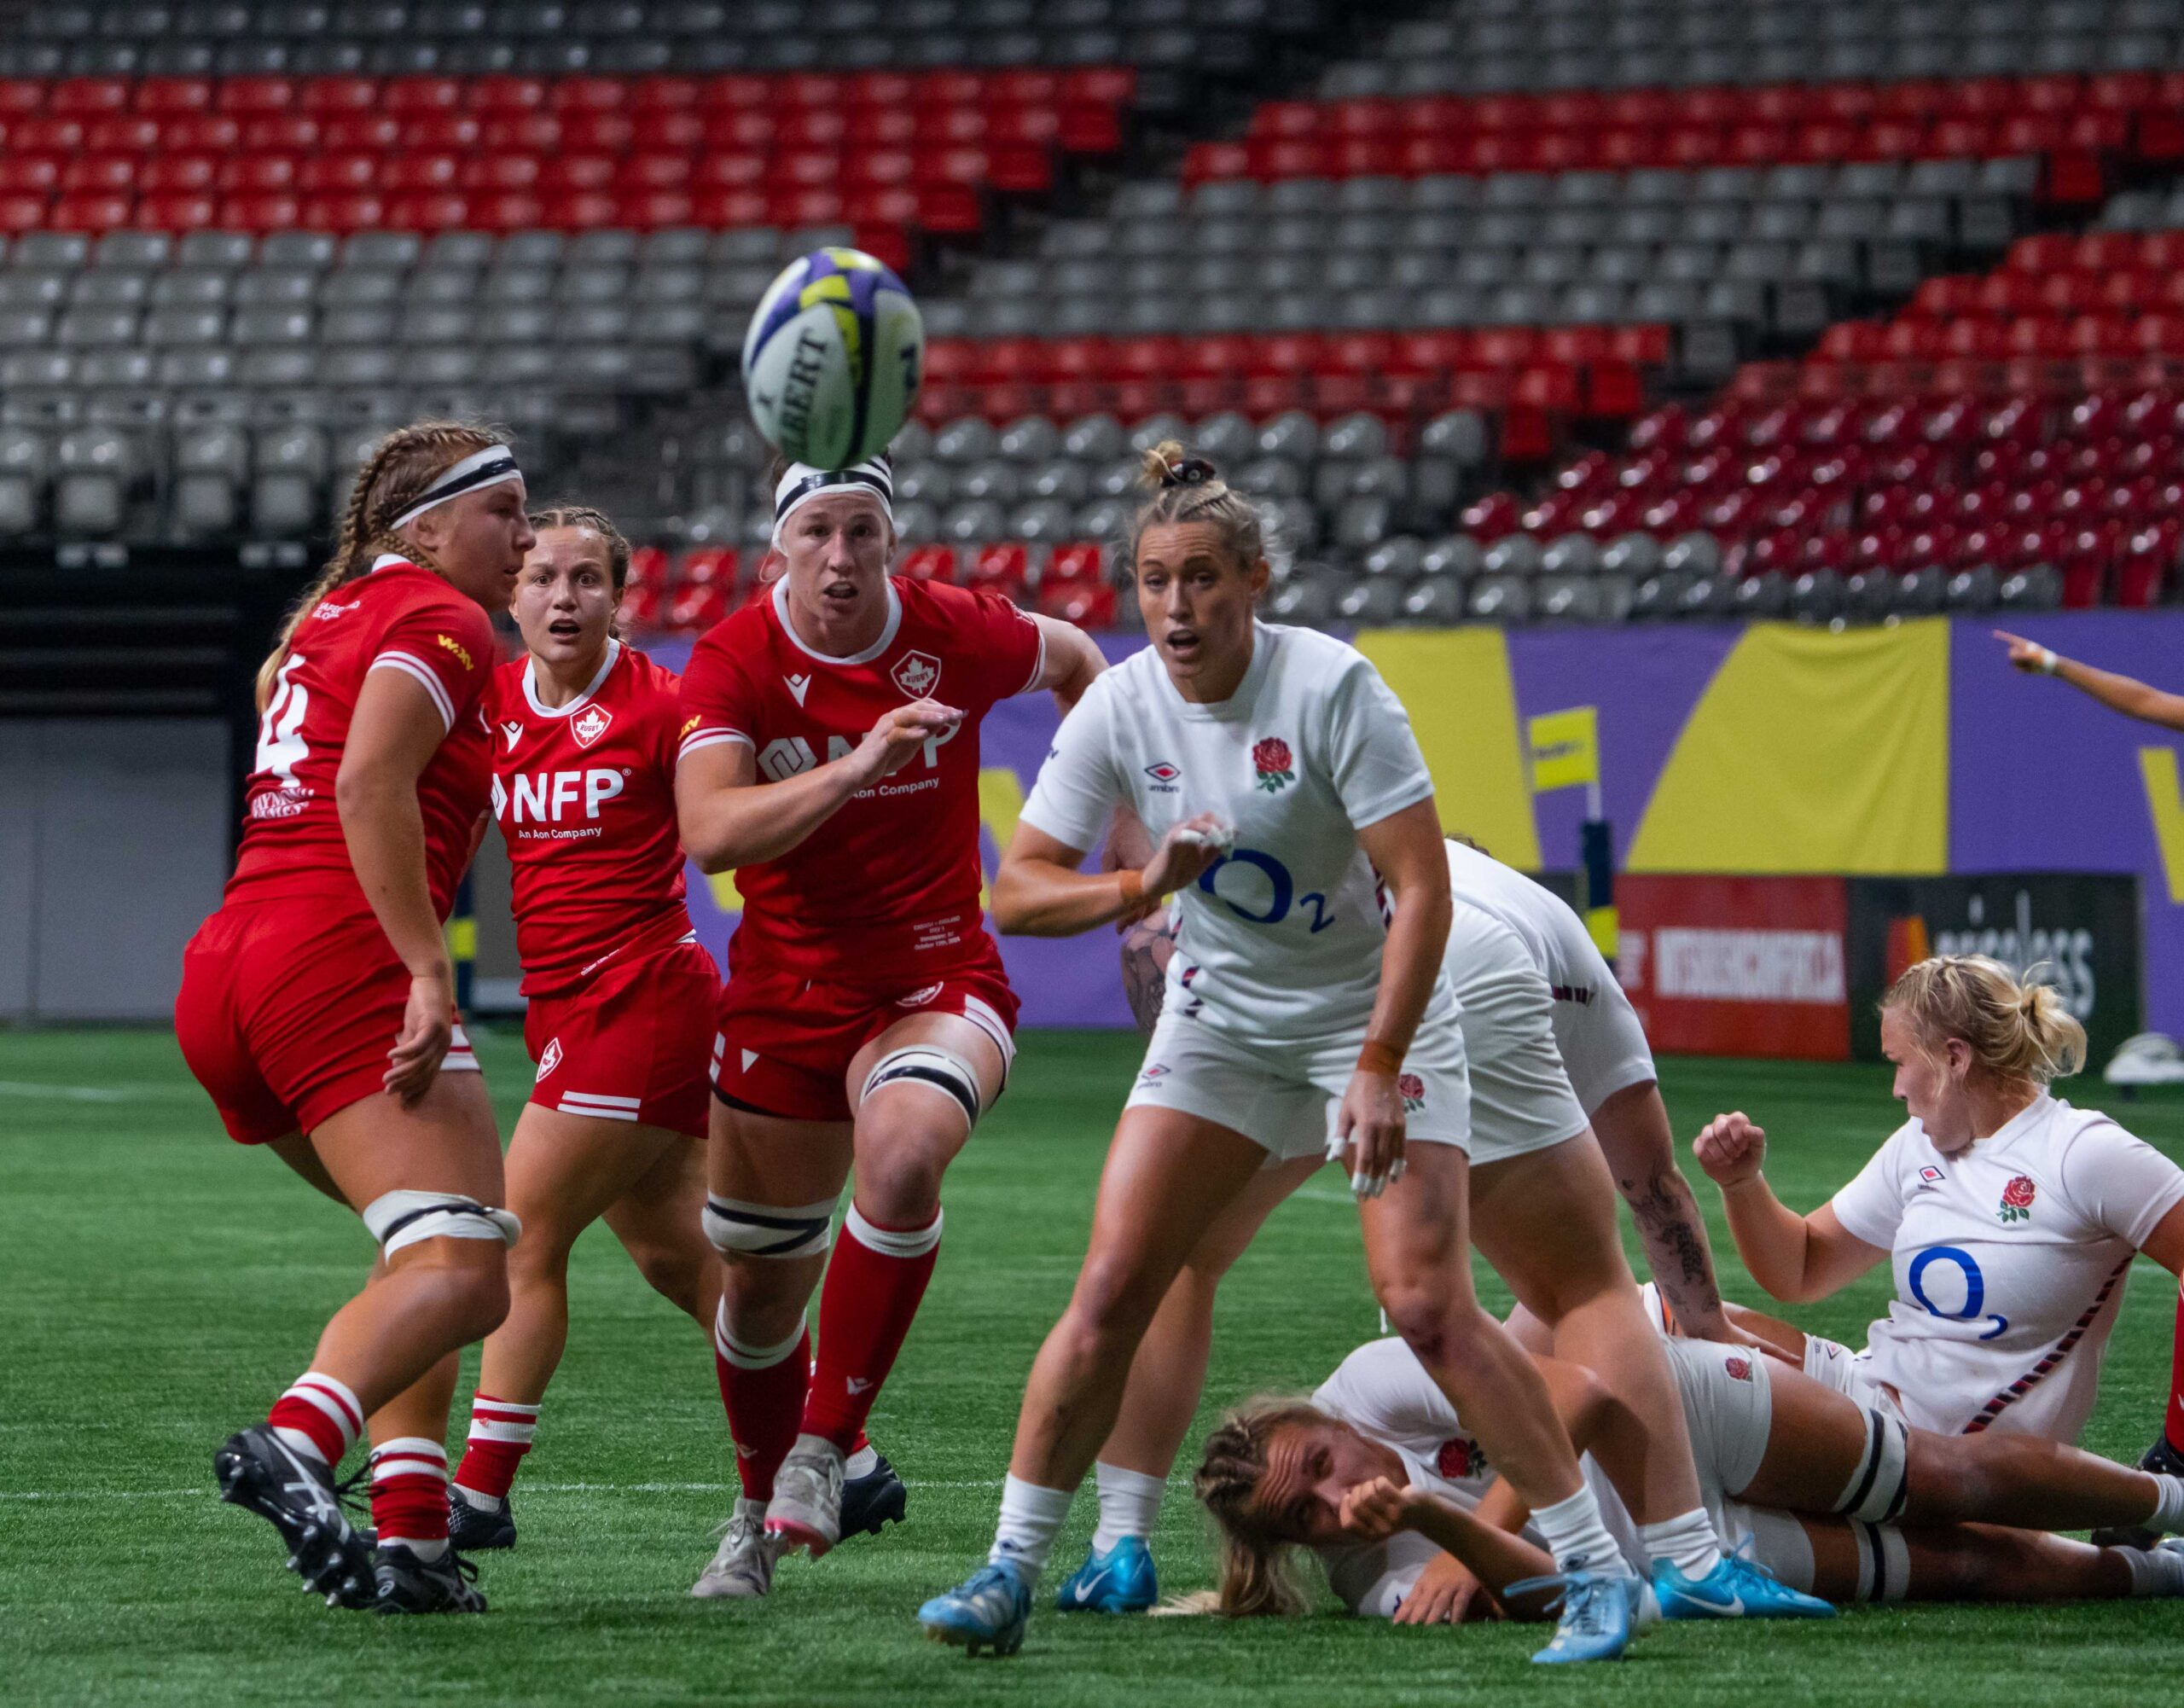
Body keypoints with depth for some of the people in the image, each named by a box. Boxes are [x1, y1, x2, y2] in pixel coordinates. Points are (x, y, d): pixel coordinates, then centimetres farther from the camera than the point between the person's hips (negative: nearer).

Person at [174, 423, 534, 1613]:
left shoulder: (328, 619, 25)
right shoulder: (440, 621, -1)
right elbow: (369, 785, -16)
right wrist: (428, 971, -21)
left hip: (223, 976, 9)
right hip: (343, 964, -9)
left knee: (426, 1245, 20)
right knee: (464, 1271, -20)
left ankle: (411, 1535, 5)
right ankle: (295, 1445, -46)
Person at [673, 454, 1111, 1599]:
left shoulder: (955, 635, -9)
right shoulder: (734, 662, -13)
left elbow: (1071, 660, 15)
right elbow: (710, 833, -28)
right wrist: (856, 765, -39)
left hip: (936, 980, -1)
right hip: (784, 993, 1)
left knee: (902, 1150, -35)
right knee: (759, 1289, 9)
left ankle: (823, 1451, -21)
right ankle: (762, 1517, 37)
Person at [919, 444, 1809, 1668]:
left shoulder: (1334, 688, -22)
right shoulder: (1122, 709, -10)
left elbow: (1425, 889, -22)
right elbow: (1018, 890, -8)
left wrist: (1379, 1066, -26)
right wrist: (1141, 886, -27)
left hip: (1377, 1011, -4)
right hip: (1221, 1017, 4)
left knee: (1428, 1306, -15)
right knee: (1111, 1292, -8)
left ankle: (1602, 1572, -5)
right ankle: (1009, 1575, 1)